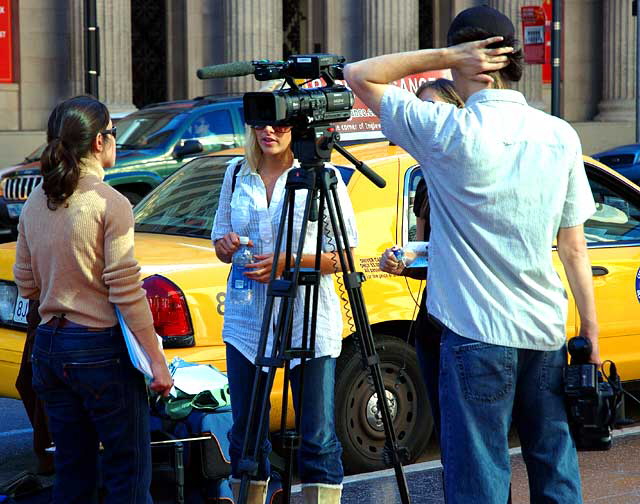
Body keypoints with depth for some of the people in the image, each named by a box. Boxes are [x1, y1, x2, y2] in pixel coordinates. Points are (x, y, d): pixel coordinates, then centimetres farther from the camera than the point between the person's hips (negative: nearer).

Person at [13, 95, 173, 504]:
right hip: (100, 349, -7)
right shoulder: (109, 203, -13)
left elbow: (26, 285, 14)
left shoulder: (34, 204, 7)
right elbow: (127, 293, -15)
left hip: (49, 347, 7)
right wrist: (157, 361, -10)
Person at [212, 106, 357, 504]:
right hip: (246, 321, 4)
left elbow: (345, 254, -4)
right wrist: (229, 246, -5)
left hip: (309, 324, -4)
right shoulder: (237, 175, 11)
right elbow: (219, 240, 19)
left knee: (318, 437, -1)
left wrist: (287, 262, -16)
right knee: (246, 434, 10)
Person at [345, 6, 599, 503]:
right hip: (546, 332, 5)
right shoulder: (561, 136, 3)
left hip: (478, 333, -5)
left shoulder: (450, 132, -11)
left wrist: (444, 55, -7)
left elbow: (359, 75, -2)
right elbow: (574, 247, 5)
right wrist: (591, 331, 10)